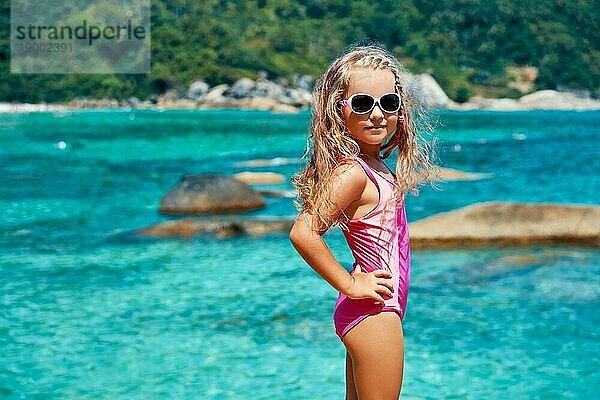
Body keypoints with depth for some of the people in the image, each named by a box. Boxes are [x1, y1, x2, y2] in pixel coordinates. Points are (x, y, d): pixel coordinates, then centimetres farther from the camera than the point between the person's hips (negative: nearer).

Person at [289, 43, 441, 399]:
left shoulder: (374, 165, 7)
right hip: (376, 312, -9)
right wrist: (350, 284, -18)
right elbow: (303, 233, -27)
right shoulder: (351, 172, -20)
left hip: (365, 313, 9)